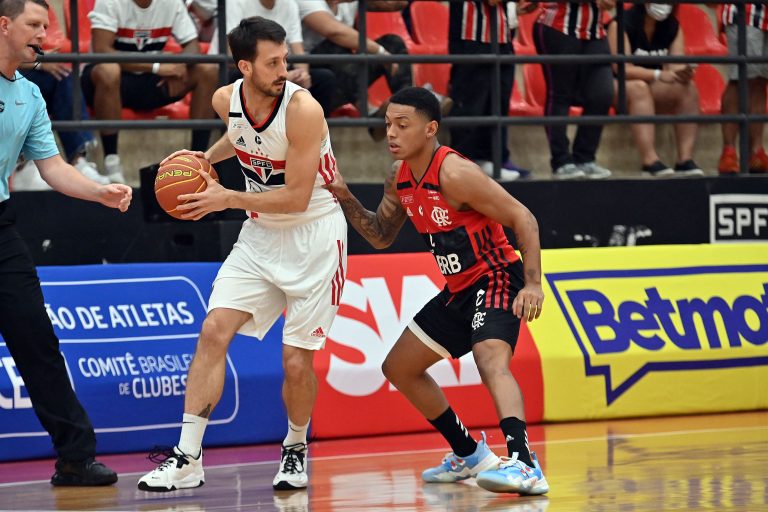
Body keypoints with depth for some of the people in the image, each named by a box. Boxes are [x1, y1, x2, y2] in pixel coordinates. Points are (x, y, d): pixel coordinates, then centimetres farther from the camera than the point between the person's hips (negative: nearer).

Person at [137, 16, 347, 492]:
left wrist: (227, 199, -22)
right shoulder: (226, 99, -6)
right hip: (261, 234, 5)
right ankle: (188, 460, -6)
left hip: (314, 234, -5)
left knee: (296, 359, -6)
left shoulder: (303, 110, -24)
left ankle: (296, 449, 23)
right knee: (214, 331, -9)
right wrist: (208, 157, 6)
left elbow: (297, 199, -22)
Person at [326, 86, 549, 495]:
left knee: (491, 359, -35)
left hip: (496, 279, -10)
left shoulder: (454, 174, -23)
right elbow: (382, 236, 16)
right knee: (399, 367, 18)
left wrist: (533, 284, -30)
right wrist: (345, 200, 0)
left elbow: (523, 219, -22)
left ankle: (524, 465, -51)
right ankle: (469, 455, 30)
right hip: (460, 289, 10)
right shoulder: (400, 179, 2)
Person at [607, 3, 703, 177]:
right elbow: (622, 68, -23)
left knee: (688, 87, -19)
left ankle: (685, 160, -25)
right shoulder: (621, 24, -15)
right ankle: (650, 161, -45)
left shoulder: (672, 26, 2)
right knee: (639, 87, -36)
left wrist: (683, 72, -31)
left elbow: (677, 65, -6)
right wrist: (659, 75, -34)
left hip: (655, 92, 5)